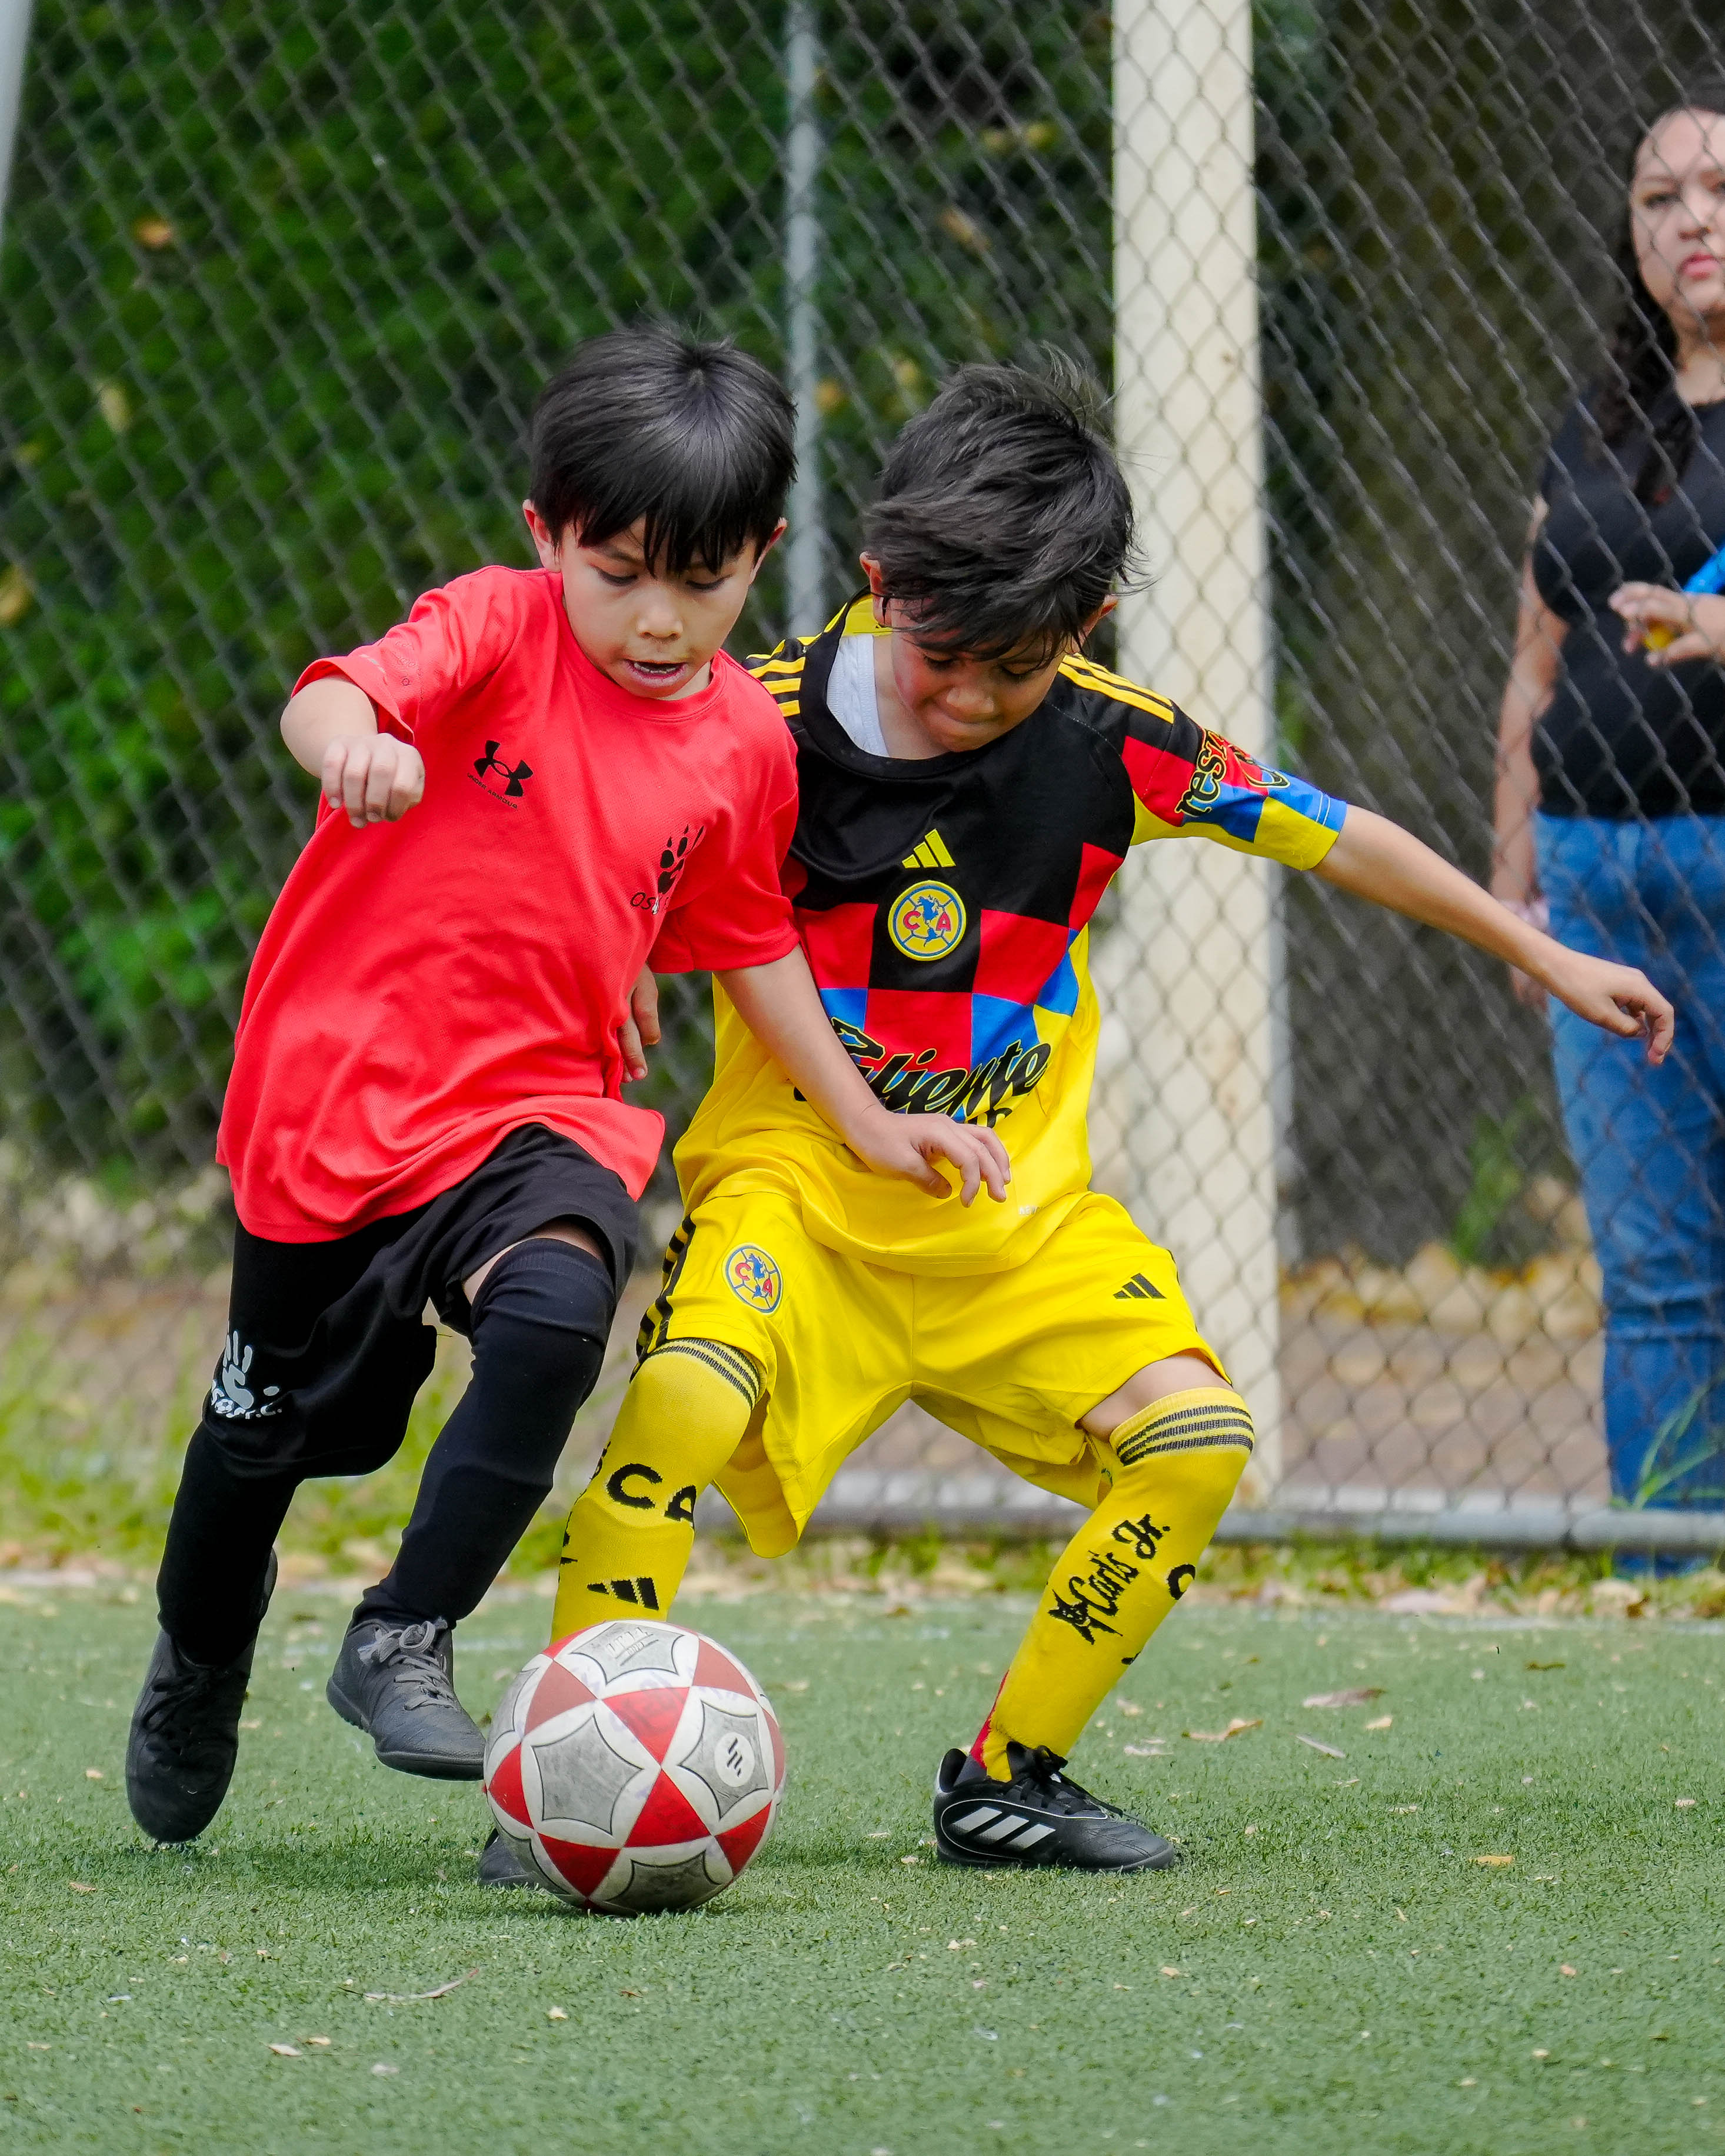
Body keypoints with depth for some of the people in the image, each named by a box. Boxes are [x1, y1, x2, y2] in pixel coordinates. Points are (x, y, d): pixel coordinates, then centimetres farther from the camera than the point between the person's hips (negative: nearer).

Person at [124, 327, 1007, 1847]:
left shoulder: (745, 742, 2)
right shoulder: (498, 630, -11)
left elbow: (751, 944, 18)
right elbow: (330, 697, -31)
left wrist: (865, 1123, 20)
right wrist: (355, 743, -54)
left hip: (541, 1107, 2)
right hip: (339, 1093, -2)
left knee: (557, 1315, -30)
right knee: (273, 1425, 12)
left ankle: (403, 1643, -17)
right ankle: (200, 1656, 45)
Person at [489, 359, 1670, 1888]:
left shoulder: (1112, 745, -8)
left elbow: (1339, 840, 5)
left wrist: (1548, 960, 12)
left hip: (1018, 1214, 3)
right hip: (793, 1185, -3)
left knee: (1195, 1439, -15)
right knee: (686, 1402, -31)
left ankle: (1005, 1785, 4)